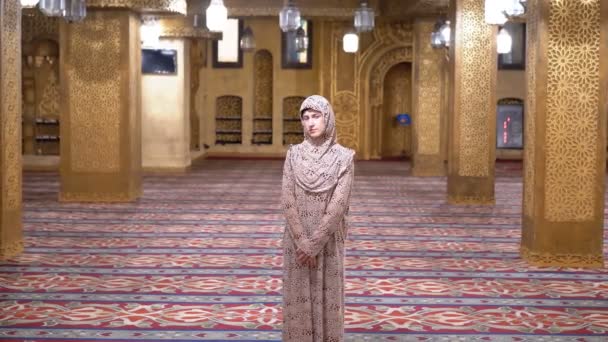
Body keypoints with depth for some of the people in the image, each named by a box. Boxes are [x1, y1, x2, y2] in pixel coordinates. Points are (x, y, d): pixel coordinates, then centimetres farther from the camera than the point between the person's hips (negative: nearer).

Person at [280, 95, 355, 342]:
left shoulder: (344, 157, -6)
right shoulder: (294, 154, 0)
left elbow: (338, 205, -12)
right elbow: (287, 200, -5)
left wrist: (314, 244, -16)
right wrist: (303, 243, -14)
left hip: (328, 241, -2)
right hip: (297, 240, 2)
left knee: (326, 300, 5)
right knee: (298, 302, 6)